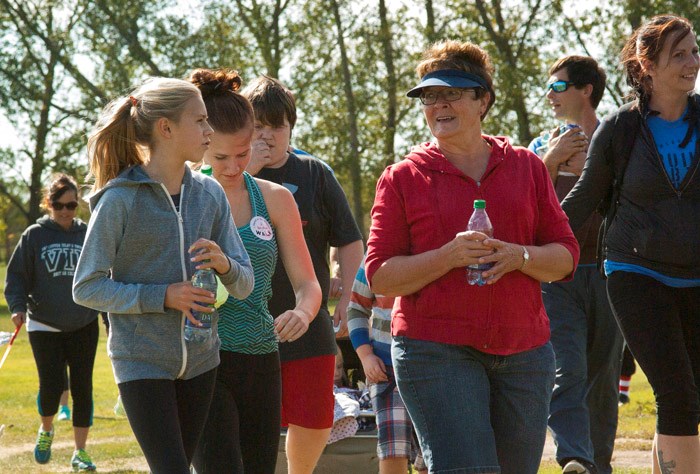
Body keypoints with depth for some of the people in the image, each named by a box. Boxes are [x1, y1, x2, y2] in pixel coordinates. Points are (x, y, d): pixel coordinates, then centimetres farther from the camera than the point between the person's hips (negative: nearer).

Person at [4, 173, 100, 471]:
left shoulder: (87, 235, 5)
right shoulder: (34, 236, -1)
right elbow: (17, 276, 2)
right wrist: (18, 306, -15)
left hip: (84, 326, 2)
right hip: (45, 326, -2)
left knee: (82, 388, 1)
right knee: (51, 385, -9)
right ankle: (46, 430, 23)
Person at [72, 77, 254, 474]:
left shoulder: (210, 194, 4)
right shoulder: (120, 199, -10)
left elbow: (244, 284, 6)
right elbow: (87, 288, -9)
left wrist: (224, 264, -18)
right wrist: (163, 296, -19)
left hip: (200, 362, 5)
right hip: (142, 363, -5)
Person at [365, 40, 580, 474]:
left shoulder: (526, 166, 11)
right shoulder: (403, 178, 4)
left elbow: (566, 256, 9)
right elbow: (380, 276, -1)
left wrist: (519, 257, -12)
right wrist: (449, 256, -16)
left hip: (524, 351, 3)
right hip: (435, 350, -3)